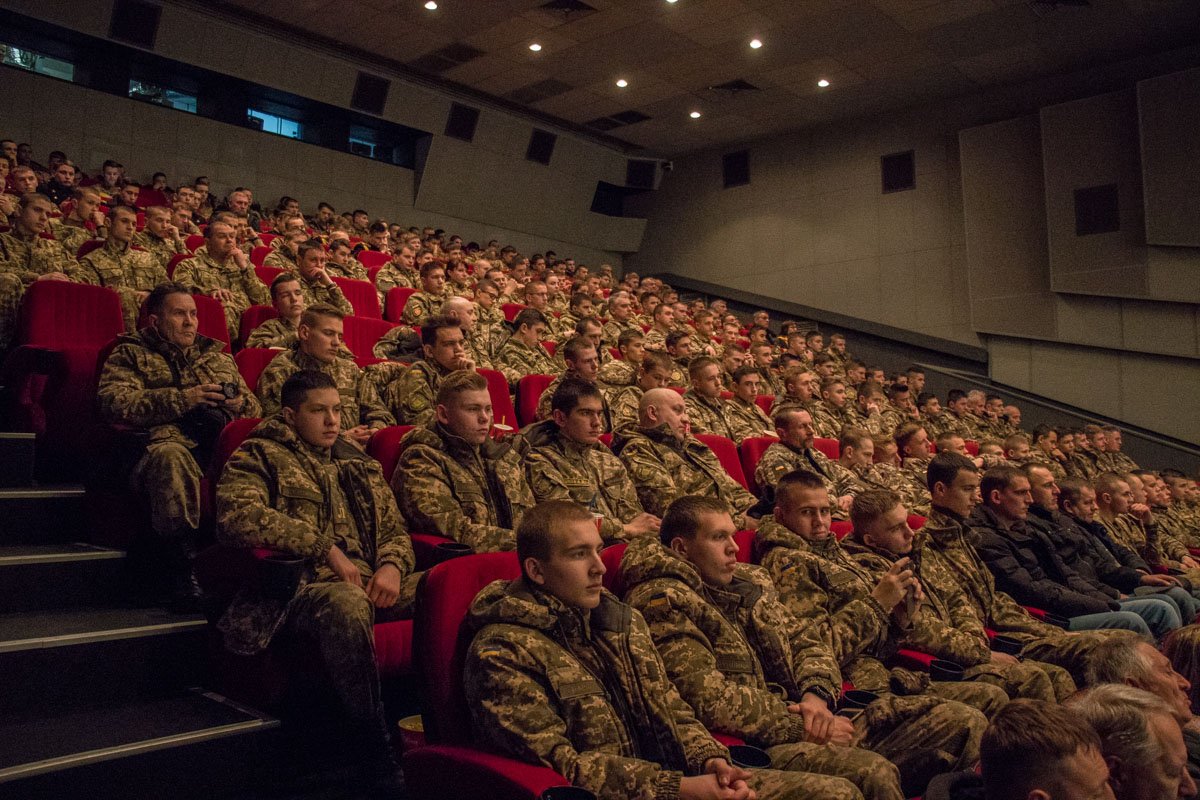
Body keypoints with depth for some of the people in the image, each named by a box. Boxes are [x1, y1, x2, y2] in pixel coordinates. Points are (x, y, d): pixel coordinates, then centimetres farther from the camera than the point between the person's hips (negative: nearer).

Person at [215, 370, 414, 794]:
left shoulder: (360, 465, 26)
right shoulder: (261, 456, 9)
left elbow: (396, 529, 24)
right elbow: (237, 515, -11)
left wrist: (392, 566, -1)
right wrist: (325, 547, -14)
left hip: (371, 584, 6)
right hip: (302, 588, -5)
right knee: (346, 604, -40)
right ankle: (378, 755, -28)